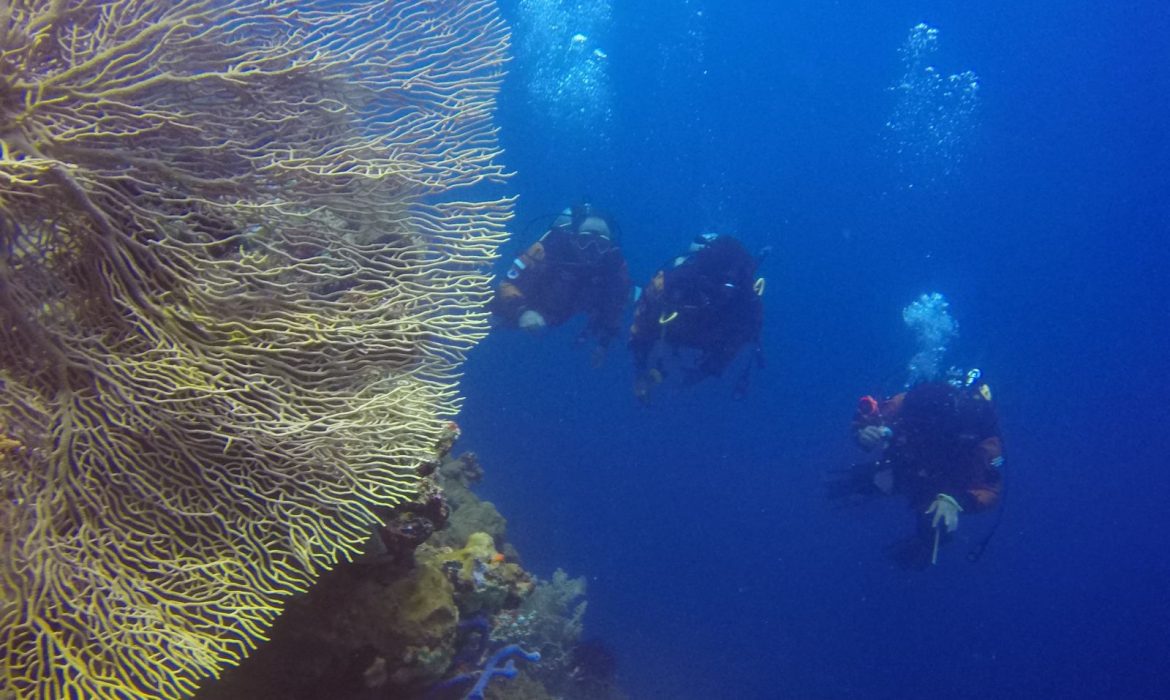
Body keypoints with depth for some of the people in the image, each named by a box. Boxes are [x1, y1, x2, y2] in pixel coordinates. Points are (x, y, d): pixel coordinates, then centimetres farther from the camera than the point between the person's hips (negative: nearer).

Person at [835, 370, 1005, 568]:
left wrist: (955, 501, -57)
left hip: (949, 488, -3)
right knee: (859, 479, -4)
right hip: (906, 467, 3)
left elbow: (990, 490, -38)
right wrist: (864, 433, -47)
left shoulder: (979, 432, -42)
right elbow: (862, 421, -23)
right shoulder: (908, 402, -36)